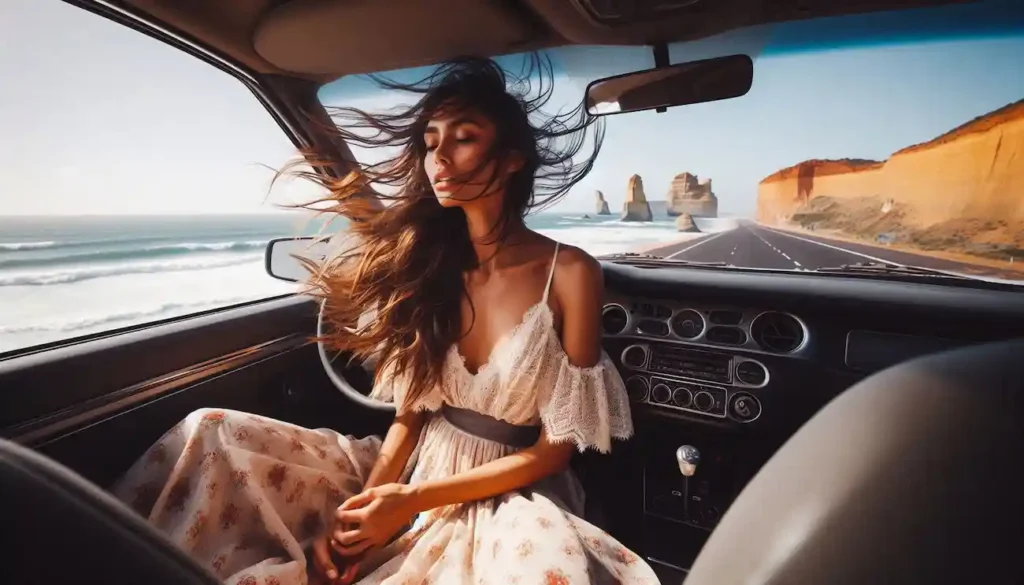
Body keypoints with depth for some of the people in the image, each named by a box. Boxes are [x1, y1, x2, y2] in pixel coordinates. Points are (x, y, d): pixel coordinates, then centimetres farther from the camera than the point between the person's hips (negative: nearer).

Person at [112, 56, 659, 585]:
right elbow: (410, 413, 2)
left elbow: (558, 445, -11)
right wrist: (357, 509, -13)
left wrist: (414, 501, -16)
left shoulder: (570, 274, -14)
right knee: (212, 434, -9)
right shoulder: (432, 263, 0)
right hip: (413, 470, 3)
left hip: (507, 497, -2)